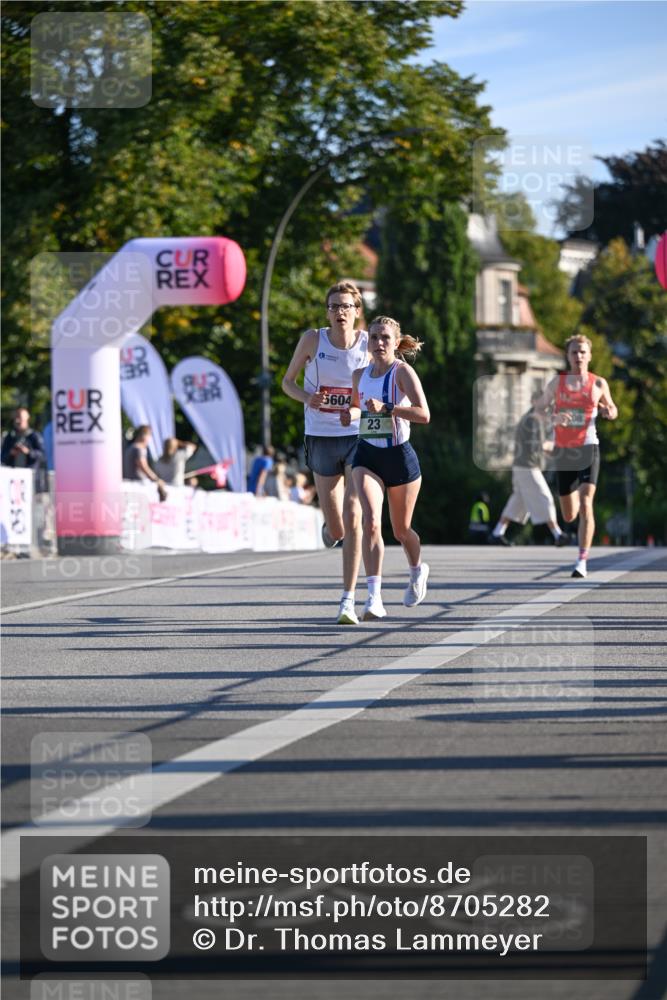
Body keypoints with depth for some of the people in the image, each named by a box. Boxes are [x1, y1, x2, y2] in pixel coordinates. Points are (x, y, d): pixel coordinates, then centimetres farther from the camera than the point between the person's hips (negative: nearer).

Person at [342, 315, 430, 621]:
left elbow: (423, 414, -20)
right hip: (367, 455, 3)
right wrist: (351, 414, 1)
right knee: (371, 522, -19)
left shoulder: (402, 372, -10)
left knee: (401, 530, 13)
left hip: (399, 457, -3)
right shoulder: (360, 375, 5)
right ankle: (374, 596, -24)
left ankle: (417, 570, 46)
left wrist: (386, 409, -30)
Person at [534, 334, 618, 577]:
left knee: (585, 505, -20)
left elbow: (612, 411, 17)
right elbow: (538, 409, 6)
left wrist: (610, 412, -9)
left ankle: (582, 561, -19)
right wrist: (554, 419, -15)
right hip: (563, 452, 2)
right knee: (569, 516, 9)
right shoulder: (557, 383, 4)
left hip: (588, 450, -2)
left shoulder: (598, 384, 3)